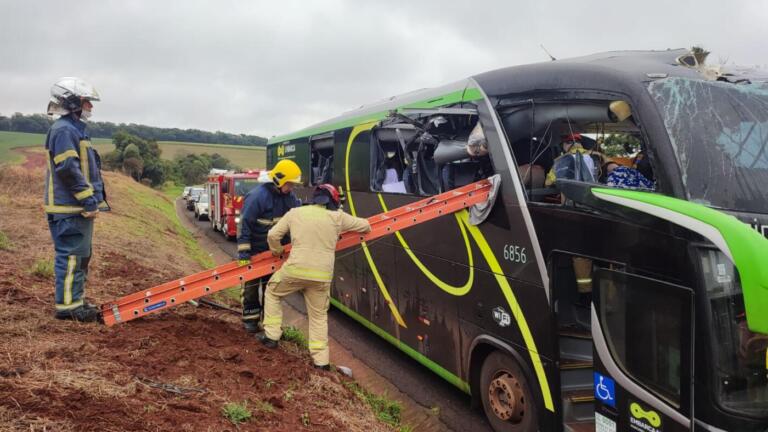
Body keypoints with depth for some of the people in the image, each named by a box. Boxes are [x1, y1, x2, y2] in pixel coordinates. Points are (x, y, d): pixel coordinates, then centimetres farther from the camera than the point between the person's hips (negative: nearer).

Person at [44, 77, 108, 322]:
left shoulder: (75, 129, 19)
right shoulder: (63, 130, -14)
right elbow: (68, 169, -23)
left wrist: (94, 199, 21)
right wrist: (89, 200, -22)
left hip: (79, 208, 11)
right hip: (69, 209, -11)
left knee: (81, 256, 15)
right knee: (71, 256, -6)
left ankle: (77, 301, 24)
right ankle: (67, 306, 0)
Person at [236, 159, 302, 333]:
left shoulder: (288, 197, -4)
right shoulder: (257, 197, -25)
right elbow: (245, 225, -24)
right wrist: (243, 253, -26)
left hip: (273, 251, 7)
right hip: (253, 251, -6)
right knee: (251, 286, 5)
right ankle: (250, 320, 19)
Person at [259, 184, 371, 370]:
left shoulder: (295, 213, 7)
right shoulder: (337, 217, 5)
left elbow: (273, 235, 7)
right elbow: (365, 226, 17)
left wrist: (277, 251, 27)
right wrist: (345, 227, 37)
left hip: (295, 269, 0)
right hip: (323, 275, 1)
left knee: (272, 291, 28)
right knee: (319, 315, 17)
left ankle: (271, 335, 25)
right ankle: (321, 360, 17)